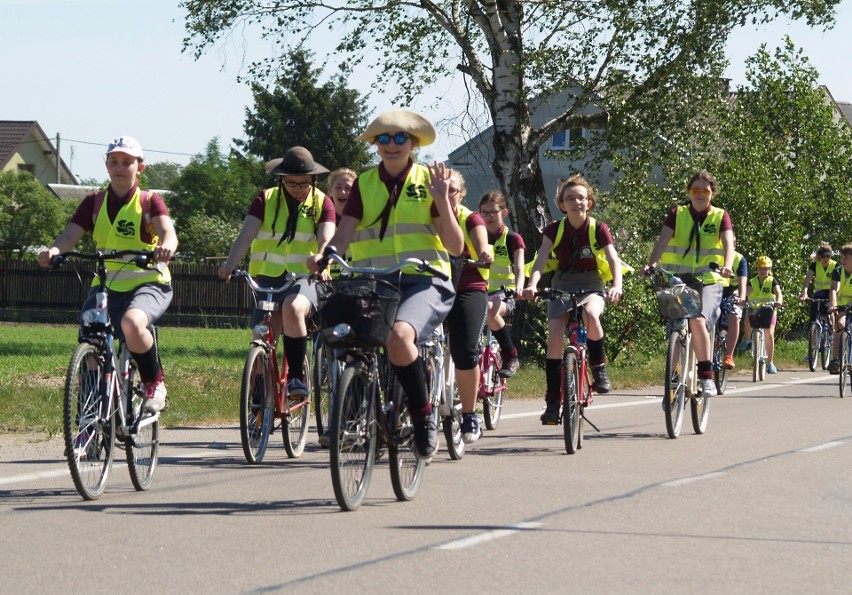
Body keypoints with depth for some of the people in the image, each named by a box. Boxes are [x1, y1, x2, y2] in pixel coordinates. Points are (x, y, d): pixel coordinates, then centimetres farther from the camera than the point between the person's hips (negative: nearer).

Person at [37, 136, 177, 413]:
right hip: (107, 285, 4)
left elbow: (168, 232, -20)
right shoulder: (94, 202, 6)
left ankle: (155, 384, -11)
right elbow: (70, 235, -6)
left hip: (148, 283, -4)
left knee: (132, 323, -35)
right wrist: (53, 250, -30)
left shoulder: (150, 201, -2)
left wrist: (166, 248, -45)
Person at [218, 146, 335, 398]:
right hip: (268, 278, 2)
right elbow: (246, 235, -9)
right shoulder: (266, 200, 5)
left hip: (304, 278, -2)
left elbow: (325, 240, -11)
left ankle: (296, 377, -28)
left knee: (293, 308, -35)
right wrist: (229, 265, -28)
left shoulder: (322, 203, 4)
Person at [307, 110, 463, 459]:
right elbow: (343, 234, 1)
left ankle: (423, 416, -17)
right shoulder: (364, 184, 13)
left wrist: (442, 201, -11)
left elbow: (456, 246, 1)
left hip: (423, 283, -4)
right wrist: (324, 257, -20)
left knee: (399, 336, -34)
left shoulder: (427, 181, 6)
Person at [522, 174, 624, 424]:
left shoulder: (598, 229, -5)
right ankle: (552, 401, -10)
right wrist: (532, 284, -36)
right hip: (561, 286, 2)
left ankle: (599, 367, -15)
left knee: (590, 314, -36)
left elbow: (613, 259, -16)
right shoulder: (554, 229, -3)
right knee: (555, 336, -16)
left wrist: (617, 285, -37)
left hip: (590, 286, -2)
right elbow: (541, 258, -16)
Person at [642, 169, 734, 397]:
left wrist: (727, 267, -33)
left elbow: (728, 243, -11)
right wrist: (651, 264, -28)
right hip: (678, 280, 2)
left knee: (698, 320, -27)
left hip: (709, 281, -2)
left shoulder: (720, 217, 5)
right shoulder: (677, 214, 7)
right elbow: (663, 240, -8)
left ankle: (706, 376, -18)